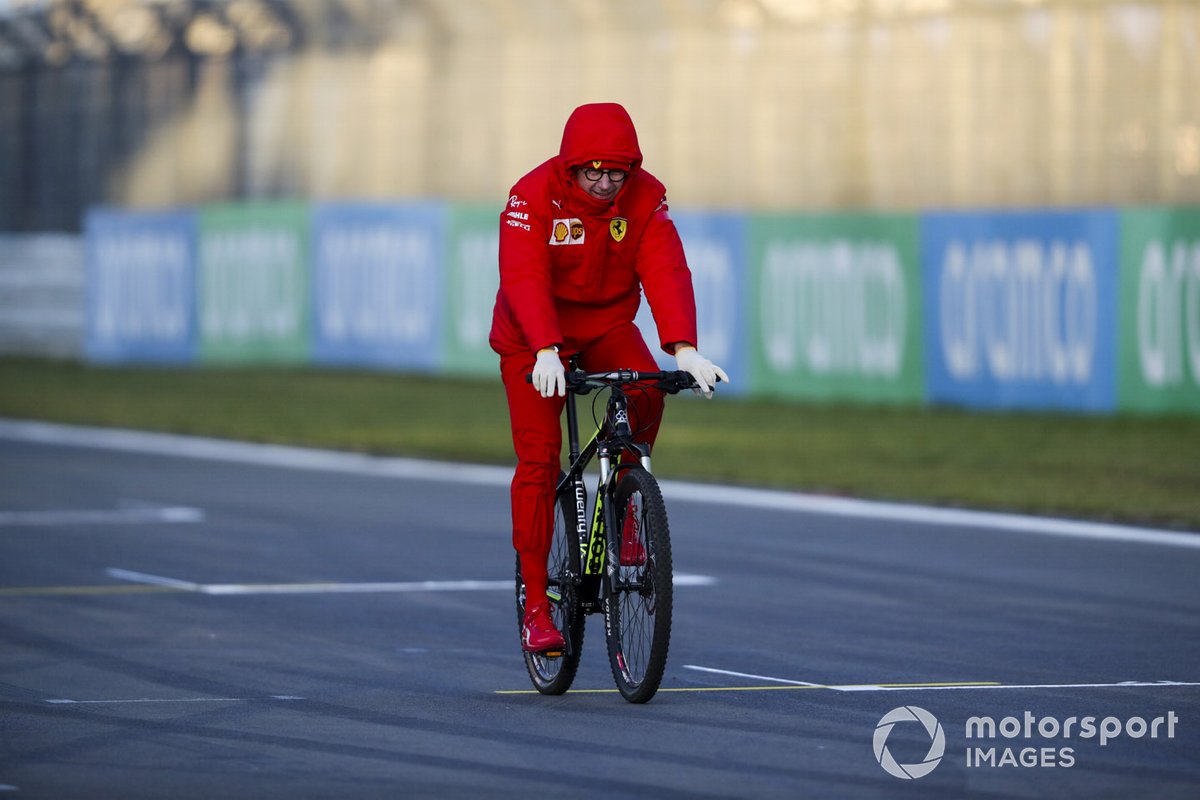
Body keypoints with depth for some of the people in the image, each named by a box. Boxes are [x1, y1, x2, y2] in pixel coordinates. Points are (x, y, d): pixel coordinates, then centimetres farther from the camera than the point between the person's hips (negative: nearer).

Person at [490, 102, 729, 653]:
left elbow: (666, 271, -25)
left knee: (647, 393, -28)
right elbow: (524, 279, -34)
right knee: (538, 456, -12)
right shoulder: (533, 197, -23)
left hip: (607, 325, 3)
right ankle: (535, 605, -9)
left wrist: (682, 348, -40)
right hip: (534, 338, -3)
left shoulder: (646, 196, -14)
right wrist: (546, 352, -49)